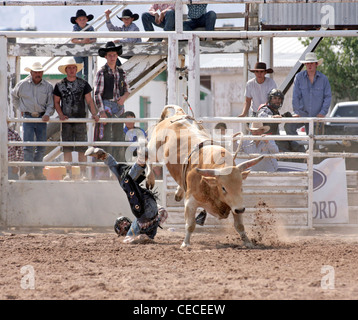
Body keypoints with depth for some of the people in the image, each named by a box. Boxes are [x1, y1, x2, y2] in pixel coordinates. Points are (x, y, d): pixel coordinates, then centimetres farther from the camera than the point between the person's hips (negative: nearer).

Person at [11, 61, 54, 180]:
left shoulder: (48, 86, 2)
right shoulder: (22, 85, 2)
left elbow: (51, 104, 3)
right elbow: (14, 95, 21)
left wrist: (47, 114, -15)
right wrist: (20, 108, 13)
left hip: (42, 118, 2)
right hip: (28, 117, -2)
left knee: (41, 147, 4)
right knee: (28, 145, -10)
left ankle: (38, 171, 13)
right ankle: (29, 172, -11)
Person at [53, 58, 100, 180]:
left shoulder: (83, 84, 6)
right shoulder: (59, 85, 7)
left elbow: (89, 101, 6)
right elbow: (56, 102, 10)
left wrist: (94, 114, -9)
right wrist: (61, 115, -6)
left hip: (80, 120, -1)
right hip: (66, 120, 1)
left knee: (81, 149, -3)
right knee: (67, 148, 1)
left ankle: (83, 173, 0)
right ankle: (68, 173, 6)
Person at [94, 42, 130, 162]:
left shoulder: (121, 72, 12)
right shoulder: (102, 72, -5)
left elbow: (126, 90, 18)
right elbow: (97, 94, -8)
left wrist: (124, 97, -7)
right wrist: (102, 112, -16)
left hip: (119, 107, 5)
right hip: (106, 106, -5)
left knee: (119, 137, 7)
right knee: (106, 137, -8)